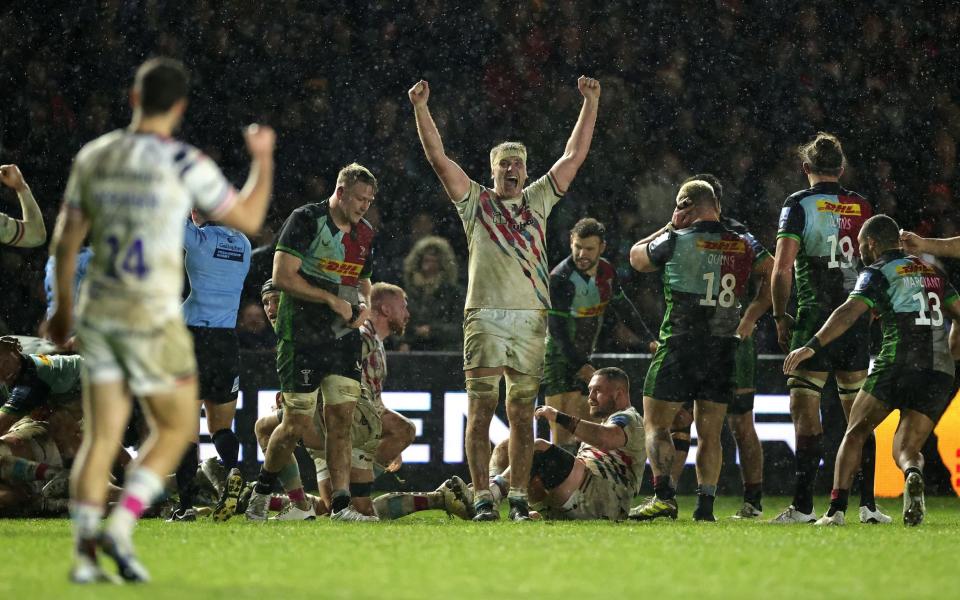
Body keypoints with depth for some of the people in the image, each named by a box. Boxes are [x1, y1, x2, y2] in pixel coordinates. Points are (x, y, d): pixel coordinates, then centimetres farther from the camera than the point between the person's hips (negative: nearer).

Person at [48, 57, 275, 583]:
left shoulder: (93, 157, 3)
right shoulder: (186, 164, -12)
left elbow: (65, 240, 9)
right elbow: (248, 220, 0)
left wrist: (63, 307, 22)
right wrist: (263, 158, 15)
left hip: (98, 316, 5)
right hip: (153, 322, -5)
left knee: (101, 438, 8)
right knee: (175, 430, 10)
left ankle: (84, 555, -1)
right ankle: (120, 529, -6)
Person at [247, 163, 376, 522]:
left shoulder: (364, 233, 12)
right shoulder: (306, 220, -10)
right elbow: (283, 277, -16)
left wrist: (362, 304, 2)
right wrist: (333, 300, -16)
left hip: (344, 337, 6)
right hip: (302, 339, -6)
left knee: (341, 419, -3)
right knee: (297, 424, -4)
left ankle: (340, 506, -4)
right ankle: (261, 494, 17)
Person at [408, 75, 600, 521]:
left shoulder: (538, 200, 18)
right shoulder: (476, 202, 11)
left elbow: (574, 155, 19)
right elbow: (438, 158, 3)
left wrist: (590, 103, 16)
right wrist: (421, 110, -5)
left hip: (531, 317, 2)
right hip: (485, 316, -2)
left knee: (522, 413, 4)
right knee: (481, 409, -6)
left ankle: (519, 496, 6)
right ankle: (482, 496, -7)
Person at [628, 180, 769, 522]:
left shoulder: (675, 242, -6)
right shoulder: (744, 245, 5)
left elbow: (636, 257, 11)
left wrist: (670, 227, 21)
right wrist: (750, 316, 18)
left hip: (679, 348, -4)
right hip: (724, 350, 4)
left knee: (656, 424, 2)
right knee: (710, 432, 9)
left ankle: (664, 495, -14)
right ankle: (705, 503, 2)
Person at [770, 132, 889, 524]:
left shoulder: (799, 205, -3)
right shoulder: (862, 207, 10)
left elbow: (782, 269, -11)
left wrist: (780, 317, -1)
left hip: (816, 317, -4)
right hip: (858, 321, 4)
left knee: (805, 410, -4)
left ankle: (803, 506, -10)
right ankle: (868, 503, 9)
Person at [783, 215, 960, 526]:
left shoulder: (878, 273, 3)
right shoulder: (932, 271, 22)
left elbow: (849, 313, -13)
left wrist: (811, 346, -21)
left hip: (898, 365, -5)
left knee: (855, 433, 10)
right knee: (906, 448, 9)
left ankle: (837, 509, -5)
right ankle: (913, 474, -29)